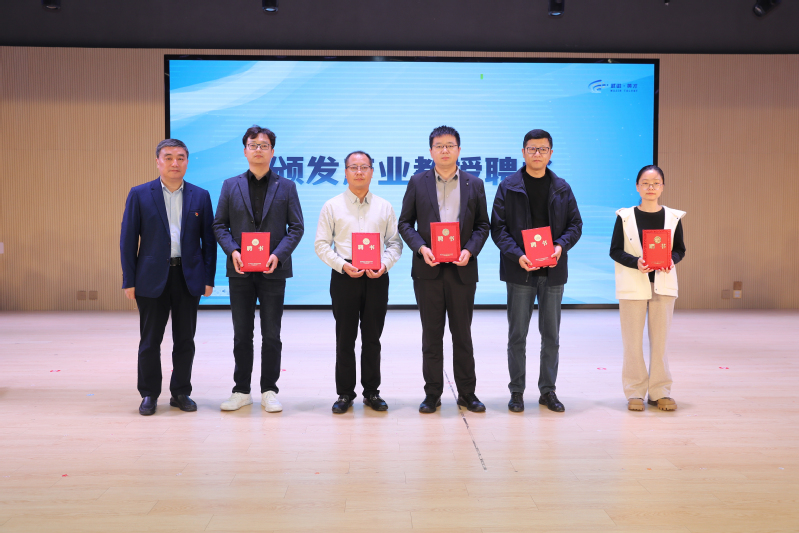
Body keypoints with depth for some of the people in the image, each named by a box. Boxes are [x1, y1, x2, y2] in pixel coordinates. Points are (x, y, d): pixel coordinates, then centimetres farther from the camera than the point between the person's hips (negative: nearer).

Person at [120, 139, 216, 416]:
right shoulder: (139, 194, 1)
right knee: (150, 340, 6)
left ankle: (181, 393, 21)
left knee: (185, 339, 8)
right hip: (152, 278, -1)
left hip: (189, 277, 1)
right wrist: (129, 281, -5)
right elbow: (128, 239, 0)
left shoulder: (201, 196, 5)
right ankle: (149, 394, 19)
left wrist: (209, 278, 0)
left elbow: (208, 240, 6)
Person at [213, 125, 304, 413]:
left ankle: (269, 391, 16)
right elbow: (219, 225, 6)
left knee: (271, 334, 5)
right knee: (241, 334, 8)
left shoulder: (286, 186, 5)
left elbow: (296, 227, 2)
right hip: (240, 270, 1)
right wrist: (232, 251, -11)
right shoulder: (230, 185, 8)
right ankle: (241, 391, 19)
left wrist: (279, 254, -13)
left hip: (273, 270, -1)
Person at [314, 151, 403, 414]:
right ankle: (345, 394, 14)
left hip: (377, 277, 1)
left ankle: (372, 392, 18)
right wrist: (343, 265, -12)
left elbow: (395, 242, 9)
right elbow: (321, 244, 2)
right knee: (345, 338, 3)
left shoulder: (384, 207, 10)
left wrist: (385, 264, -9)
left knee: (372, 338, 7)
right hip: (344, 276, -1)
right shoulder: (332, 206, 5)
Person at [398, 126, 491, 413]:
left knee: (462, 333, 8)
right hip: (428, 269, 0)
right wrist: (421, 248, -12)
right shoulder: (418, 182, 6)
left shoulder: (475, 184, 8)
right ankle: (432, 394, 16)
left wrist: (470, 250, -10)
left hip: (462, 269, 1)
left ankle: (467, 393, 19)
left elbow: (483, 225, 8)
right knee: (431, 334, 6)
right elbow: (405, 223, 5)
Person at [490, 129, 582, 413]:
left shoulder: (562, 188, 8)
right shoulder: (508, 186, 0)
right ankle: (517, 391, 15)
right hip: (520, 270, -2)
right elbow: (498, 227, -5)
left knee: (551, 334, 8)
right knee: (517, 334, 3)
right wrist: (517, 255, -18)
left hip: (553, 270, 3)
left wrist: (561, 245, -12)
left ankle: (548, 390, 20)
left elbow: (575, 224, 9)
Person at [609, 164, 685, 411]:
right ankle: (635, 392, 12)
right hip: (633, 285, -1)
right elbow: (615, 250, -1)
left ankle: (660, 392, 17)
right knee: (633, 340, 2)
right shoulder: (625, 216, -2)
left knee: (660, 339, 6)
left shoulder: (673, 217, 4)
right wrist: (635, 262, -18)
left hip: (664, 284, 2)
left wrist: (671, 260, -13)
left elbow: (680, 249, 9)